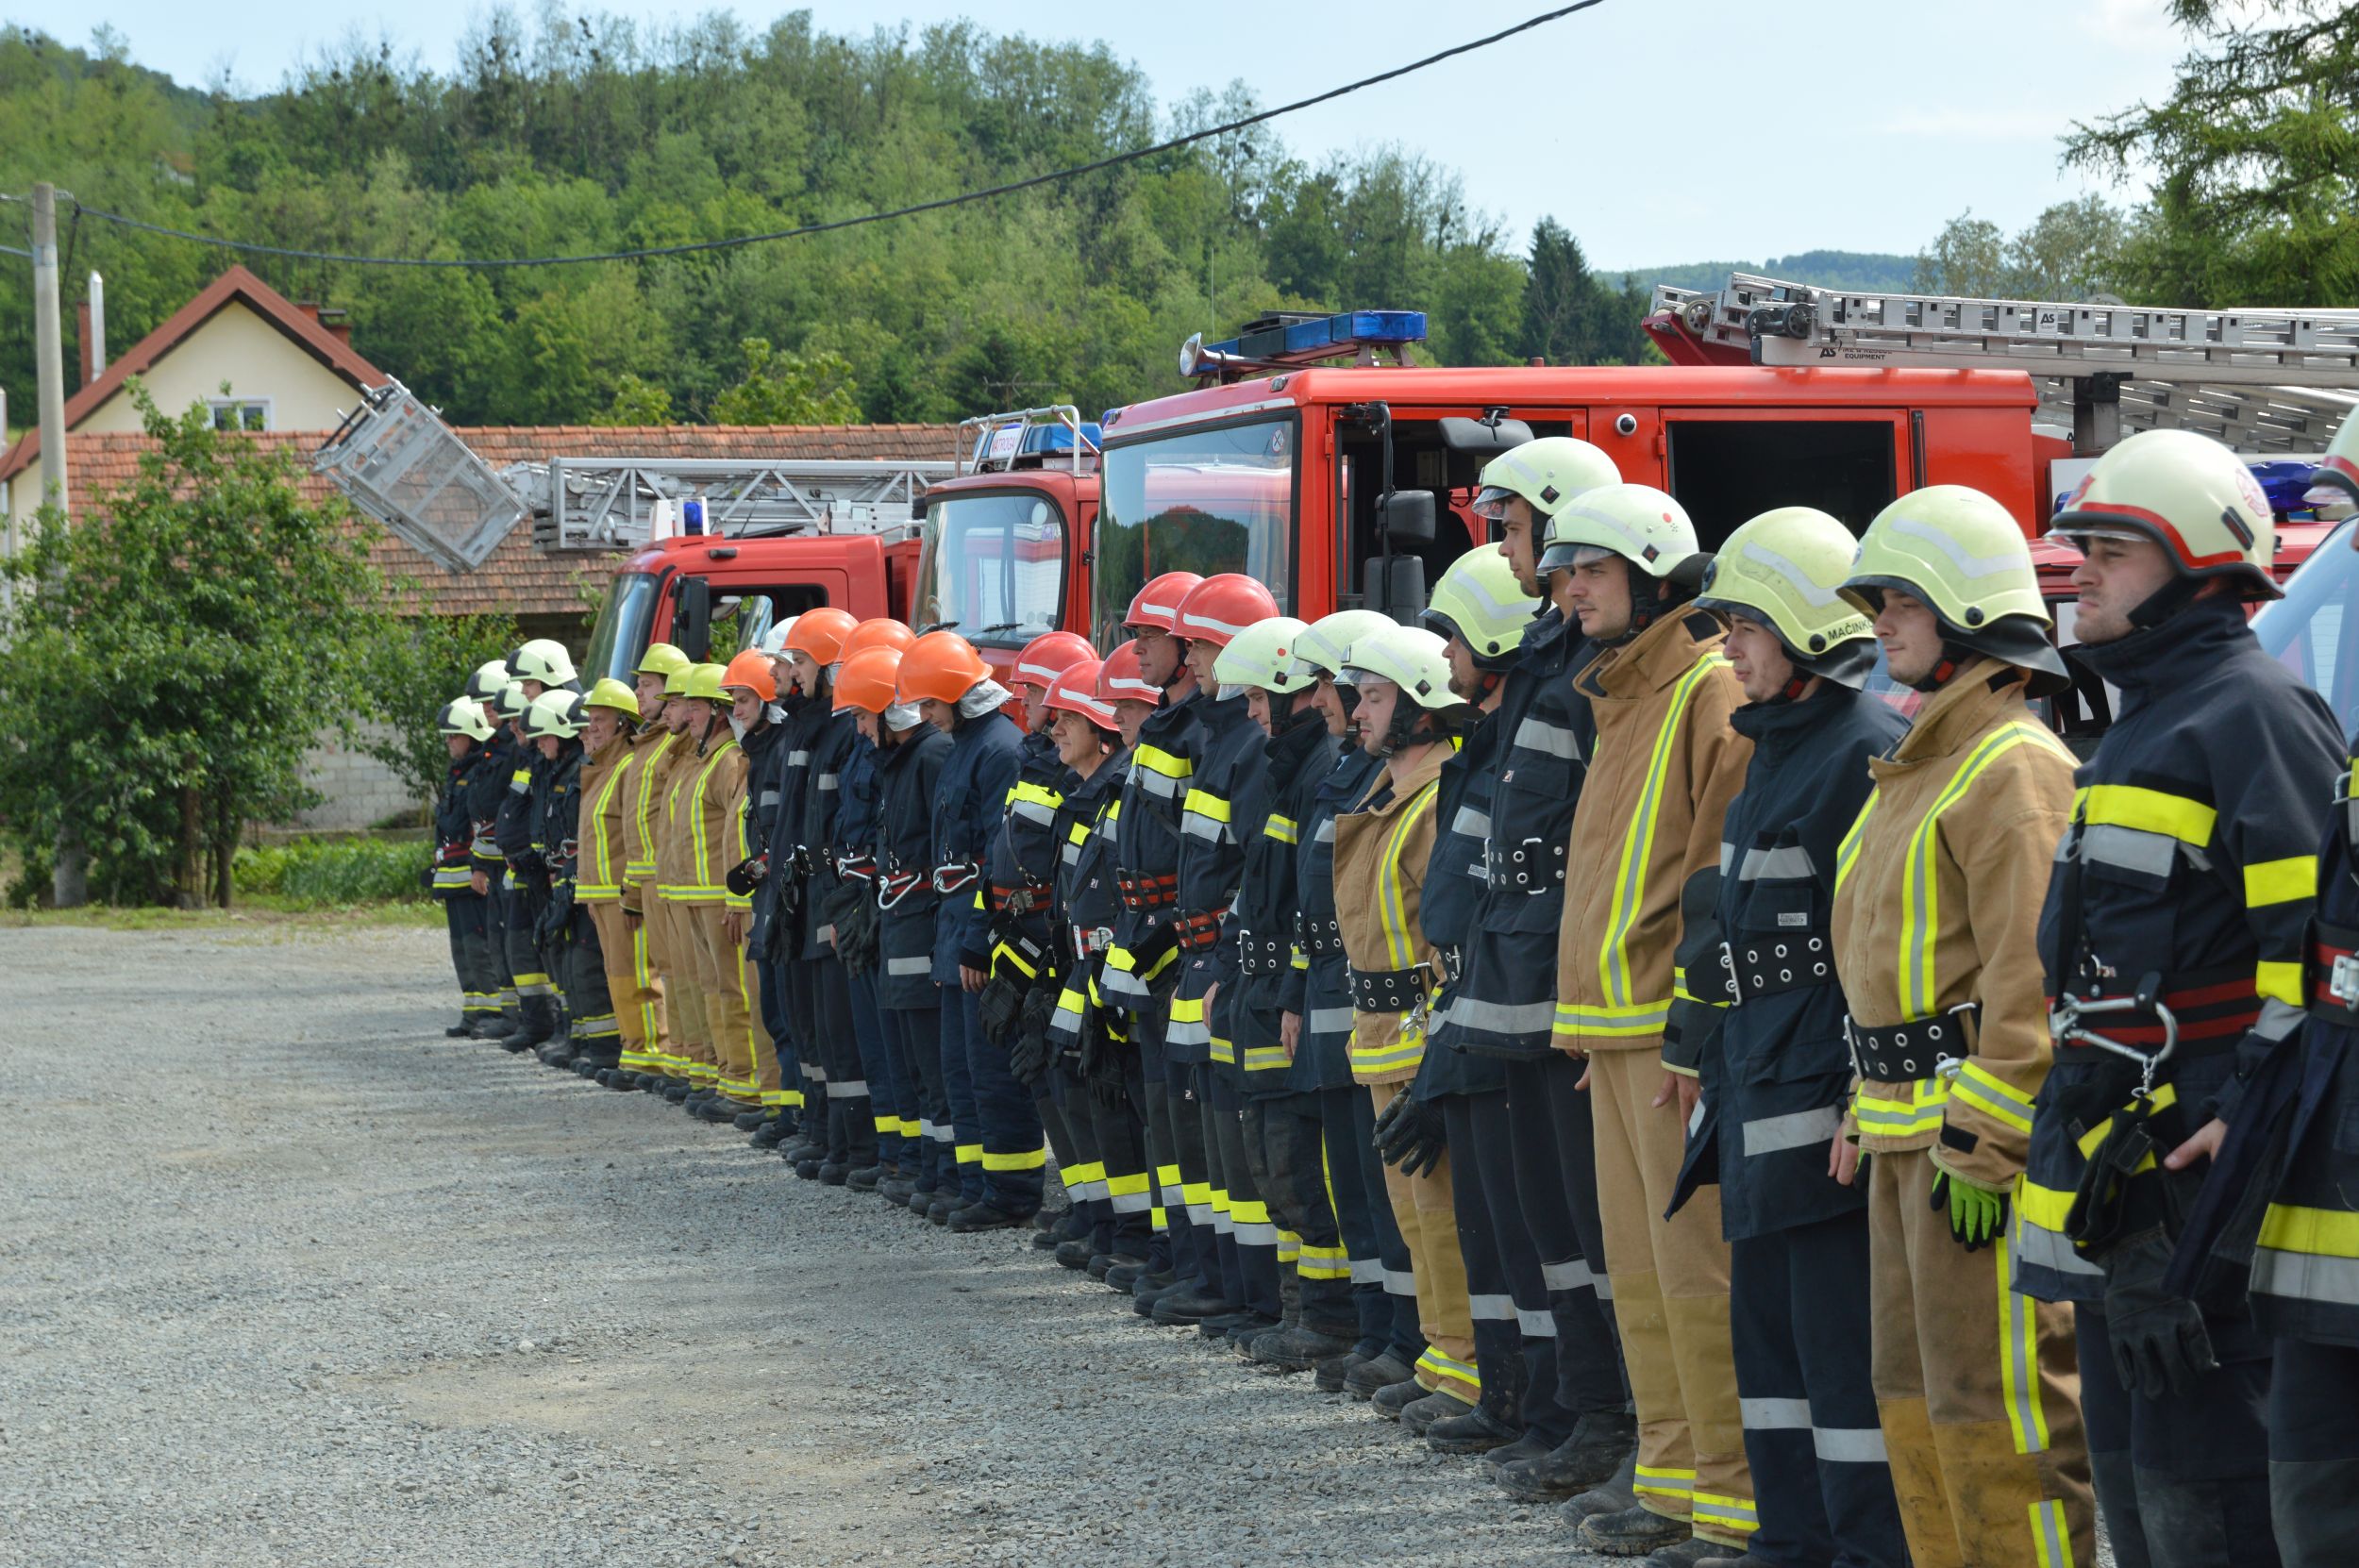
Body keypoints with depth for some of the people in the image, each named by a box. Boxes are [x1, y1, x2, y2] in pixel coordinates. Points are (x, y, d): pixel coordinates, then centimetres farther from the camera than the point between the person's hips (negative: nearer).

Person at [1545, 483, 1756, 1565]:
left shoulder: (1713, 688, -12)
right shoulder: (1621, 696, 19)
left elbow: (1724, 876, -17)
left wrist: (1692, 1030, -20)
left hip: (1678, 1030, -10)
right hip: (1616, 1028, 10)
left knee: (1698, 1267, -9)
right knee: (1642, 1268, 13)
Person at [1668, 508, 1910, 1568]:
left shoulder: (1870, 750, -14)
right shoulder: (1776, 747, 17)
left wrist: (1868, 1089, -21)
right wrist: (1721, 1061, 23)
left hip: (1827, 1091, -10)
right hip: (1759, 1092, 11)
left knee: (1843, 1339, -8)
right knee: (1769, 1318, 15)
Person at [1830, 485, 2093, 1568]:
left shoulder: (2014, 767, -13)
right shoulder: (1918, 767, 19)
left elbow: (2030, 972, -20)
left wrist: (1985, 1145, -22)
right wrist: (1868, 1113, 19)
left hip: (1979, 1134, -10)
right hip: (1909, 1137, 10)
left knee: (1991, 1398, -9)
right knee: (1917, 1393, 14)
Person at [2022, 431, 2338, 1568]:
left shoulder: (2252, 714, -12)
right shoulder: (2143, 721, 20)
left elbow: (2311, 945, -19)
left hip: (2204, 1170, -10)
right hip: (2123, 1173, 10)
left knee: (2200, 1474, -11)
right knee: (2131, 1462, 14)